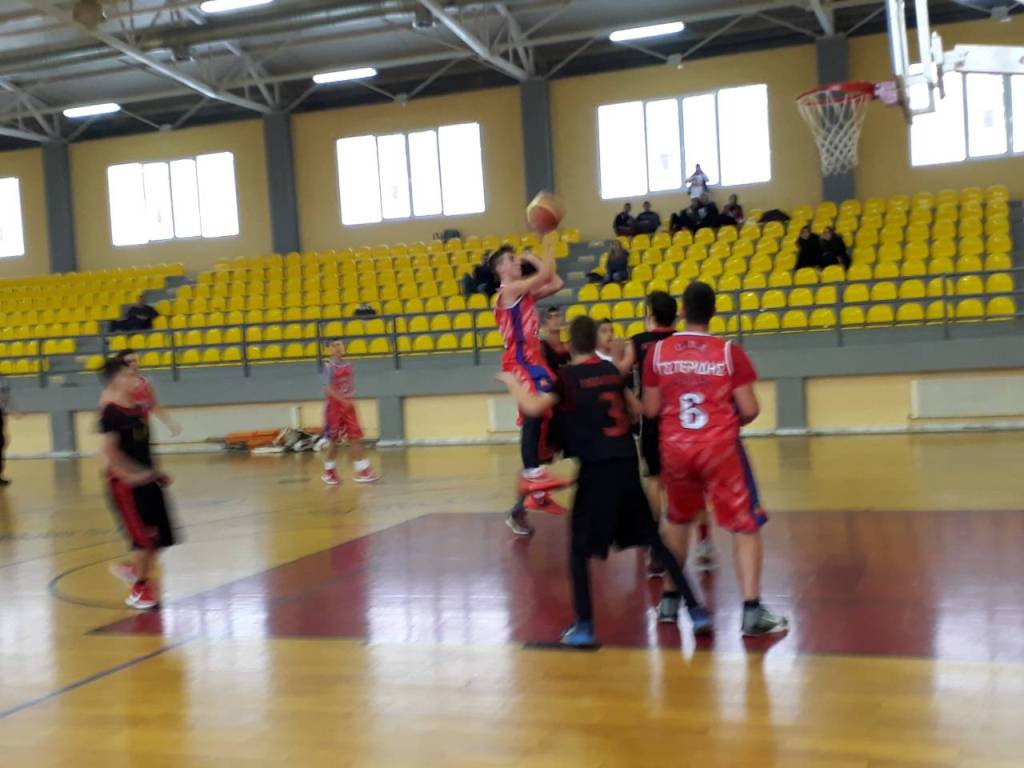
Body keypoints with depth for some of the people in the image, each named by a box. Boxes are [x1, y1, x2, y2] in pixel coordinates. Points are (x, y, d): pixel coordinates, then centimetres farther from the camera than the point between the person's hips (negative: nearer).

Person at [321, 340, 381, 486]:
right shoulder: (329, 366, -12)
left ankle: (363, 471, -1)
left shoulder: (347, 365, 8)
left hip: (348, 405, 5)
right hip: (334, 405, -5)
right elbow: (328, 389, -20)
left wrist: (349, 402, 11)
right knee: (333, 441, 4)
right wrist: (344, 401, -27)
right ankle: (329, 472, 20)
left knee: (355, 438, 0)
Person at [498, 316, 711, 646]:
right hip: (627, 463, 5)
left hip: (596, 468, -5)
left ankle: (584, 625, 0)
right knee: (654, 538, 15)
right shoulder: (612, 370, 12)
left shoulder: (568, 376, -5)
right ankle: (695, 609, 15)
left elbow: (533, 407, -16)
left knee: (579, 548, 7)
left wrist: (512, 382, 0)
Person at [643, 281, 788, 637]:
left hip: (675, 448, 3)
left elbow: (650, 410, 1)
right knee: (746, 525, 6)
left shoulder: (658, 351, -2)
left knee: (677, 521, 23)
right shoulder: (729, 351, -6)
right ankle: (751, 611, -2)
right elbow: (750, 411, -7)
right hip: (720, 447, -3)